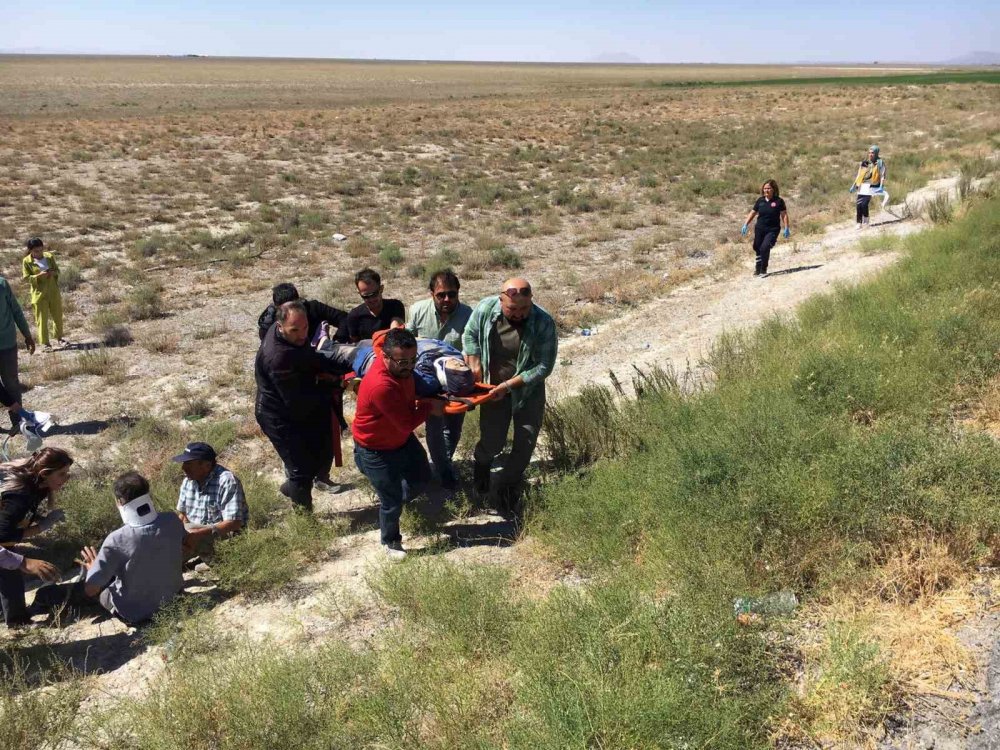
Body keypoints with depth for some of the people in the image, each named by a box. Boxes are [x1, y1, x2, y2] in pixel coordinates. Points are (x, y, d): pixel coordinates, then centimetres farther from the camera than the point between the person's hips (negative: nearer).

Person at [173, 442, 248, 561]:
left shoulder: (227, 481, -20)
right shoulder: (189, 480, 3)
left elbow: (234, 523, -26)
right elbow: (182, 514, 14)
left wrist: (199, 534, -34)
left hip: (223, 537, -7)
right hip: (195, 533, 7)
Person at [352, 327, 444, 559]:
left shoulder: (401, 366, -16)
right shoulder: (381, 386, -42)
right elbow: (407, 423, -34)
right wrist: (429, 407, -19)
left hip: (402, 438, 8)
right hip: (376, 450, -8)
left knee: (421, 477, 21)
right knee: (392, 500, 6)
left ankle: (393, 503, 48)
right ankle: (390, 542, 32)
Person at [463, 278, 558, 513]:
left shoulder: (544, 323, -27)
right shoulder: (485, 309, -20)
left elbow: (544, 367, -23)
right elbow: (470, 335, 0)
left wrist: (508, 385, -28)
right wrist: (475, 367, -7)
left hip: (528, 390, -1)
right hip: (493, 388, 1)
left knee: (525, 444, 6)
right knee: (492, 443, 8)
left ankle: (507, 487, 32)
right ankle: (482, 461, 46)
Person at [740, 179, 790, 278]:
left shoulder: (779, 201, -5)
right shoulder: (760, 200, 4)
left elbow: (784, 215, -3)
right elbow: (752, 213, 10)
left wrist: (786, 228, -7)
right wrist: (745, 225, 3)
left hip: (772, 230, -4)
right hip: (759, 229, 4)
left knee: (765, 248, -18)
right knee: (757, 249, 10)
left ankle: (763, 271, -4)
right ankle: (757, 269, 29)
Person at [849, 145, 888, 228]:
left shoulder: (880, 162, 1)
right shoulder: (864, 162, 14)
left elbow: (882, 175, -5)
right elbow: (859, 175, 19)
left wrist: (881, 187, -16)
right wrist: (854, 186, 15)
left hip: (872, 186, -5)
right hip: (862, 186, 5)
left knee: (864, 204, -17)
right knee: (858, 204, -5)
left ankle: (866, 221, 2)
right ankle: (859, 223, 3)